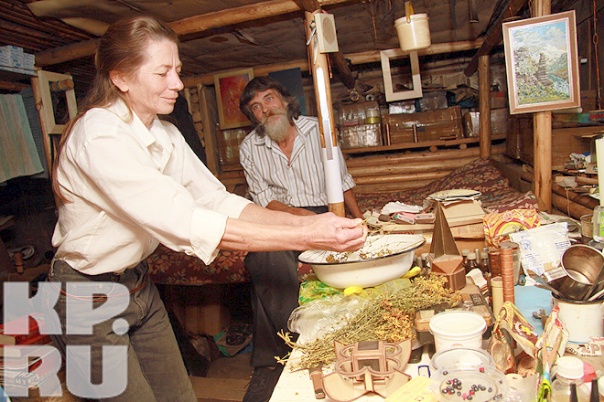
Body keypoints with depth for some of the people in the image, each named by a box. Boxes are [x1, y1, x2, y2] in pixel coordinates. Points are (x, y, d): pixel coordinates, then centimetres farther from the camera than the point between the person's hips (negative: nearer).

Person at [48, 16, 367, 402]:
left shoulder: (164, 133, 0)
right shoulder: (99, 136, -26)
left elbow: (218, 200, -6)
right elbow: (184, 224, -34)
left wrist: (306, 221, -18)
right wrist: (305, 237, -36)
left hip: (138, 284, 7)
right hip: (89, 300, -7)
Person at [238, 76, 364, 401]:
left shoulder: (317, 129, 5)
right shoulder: (249, 148, 5)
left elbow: (342, 179, 11)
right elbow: (264, 200, 0)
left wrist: (360, 220, 3)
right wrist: (300, 215, -18)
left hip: (324, 213, 1)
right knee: (265, 257, -30)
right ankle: (270, 362, -16)